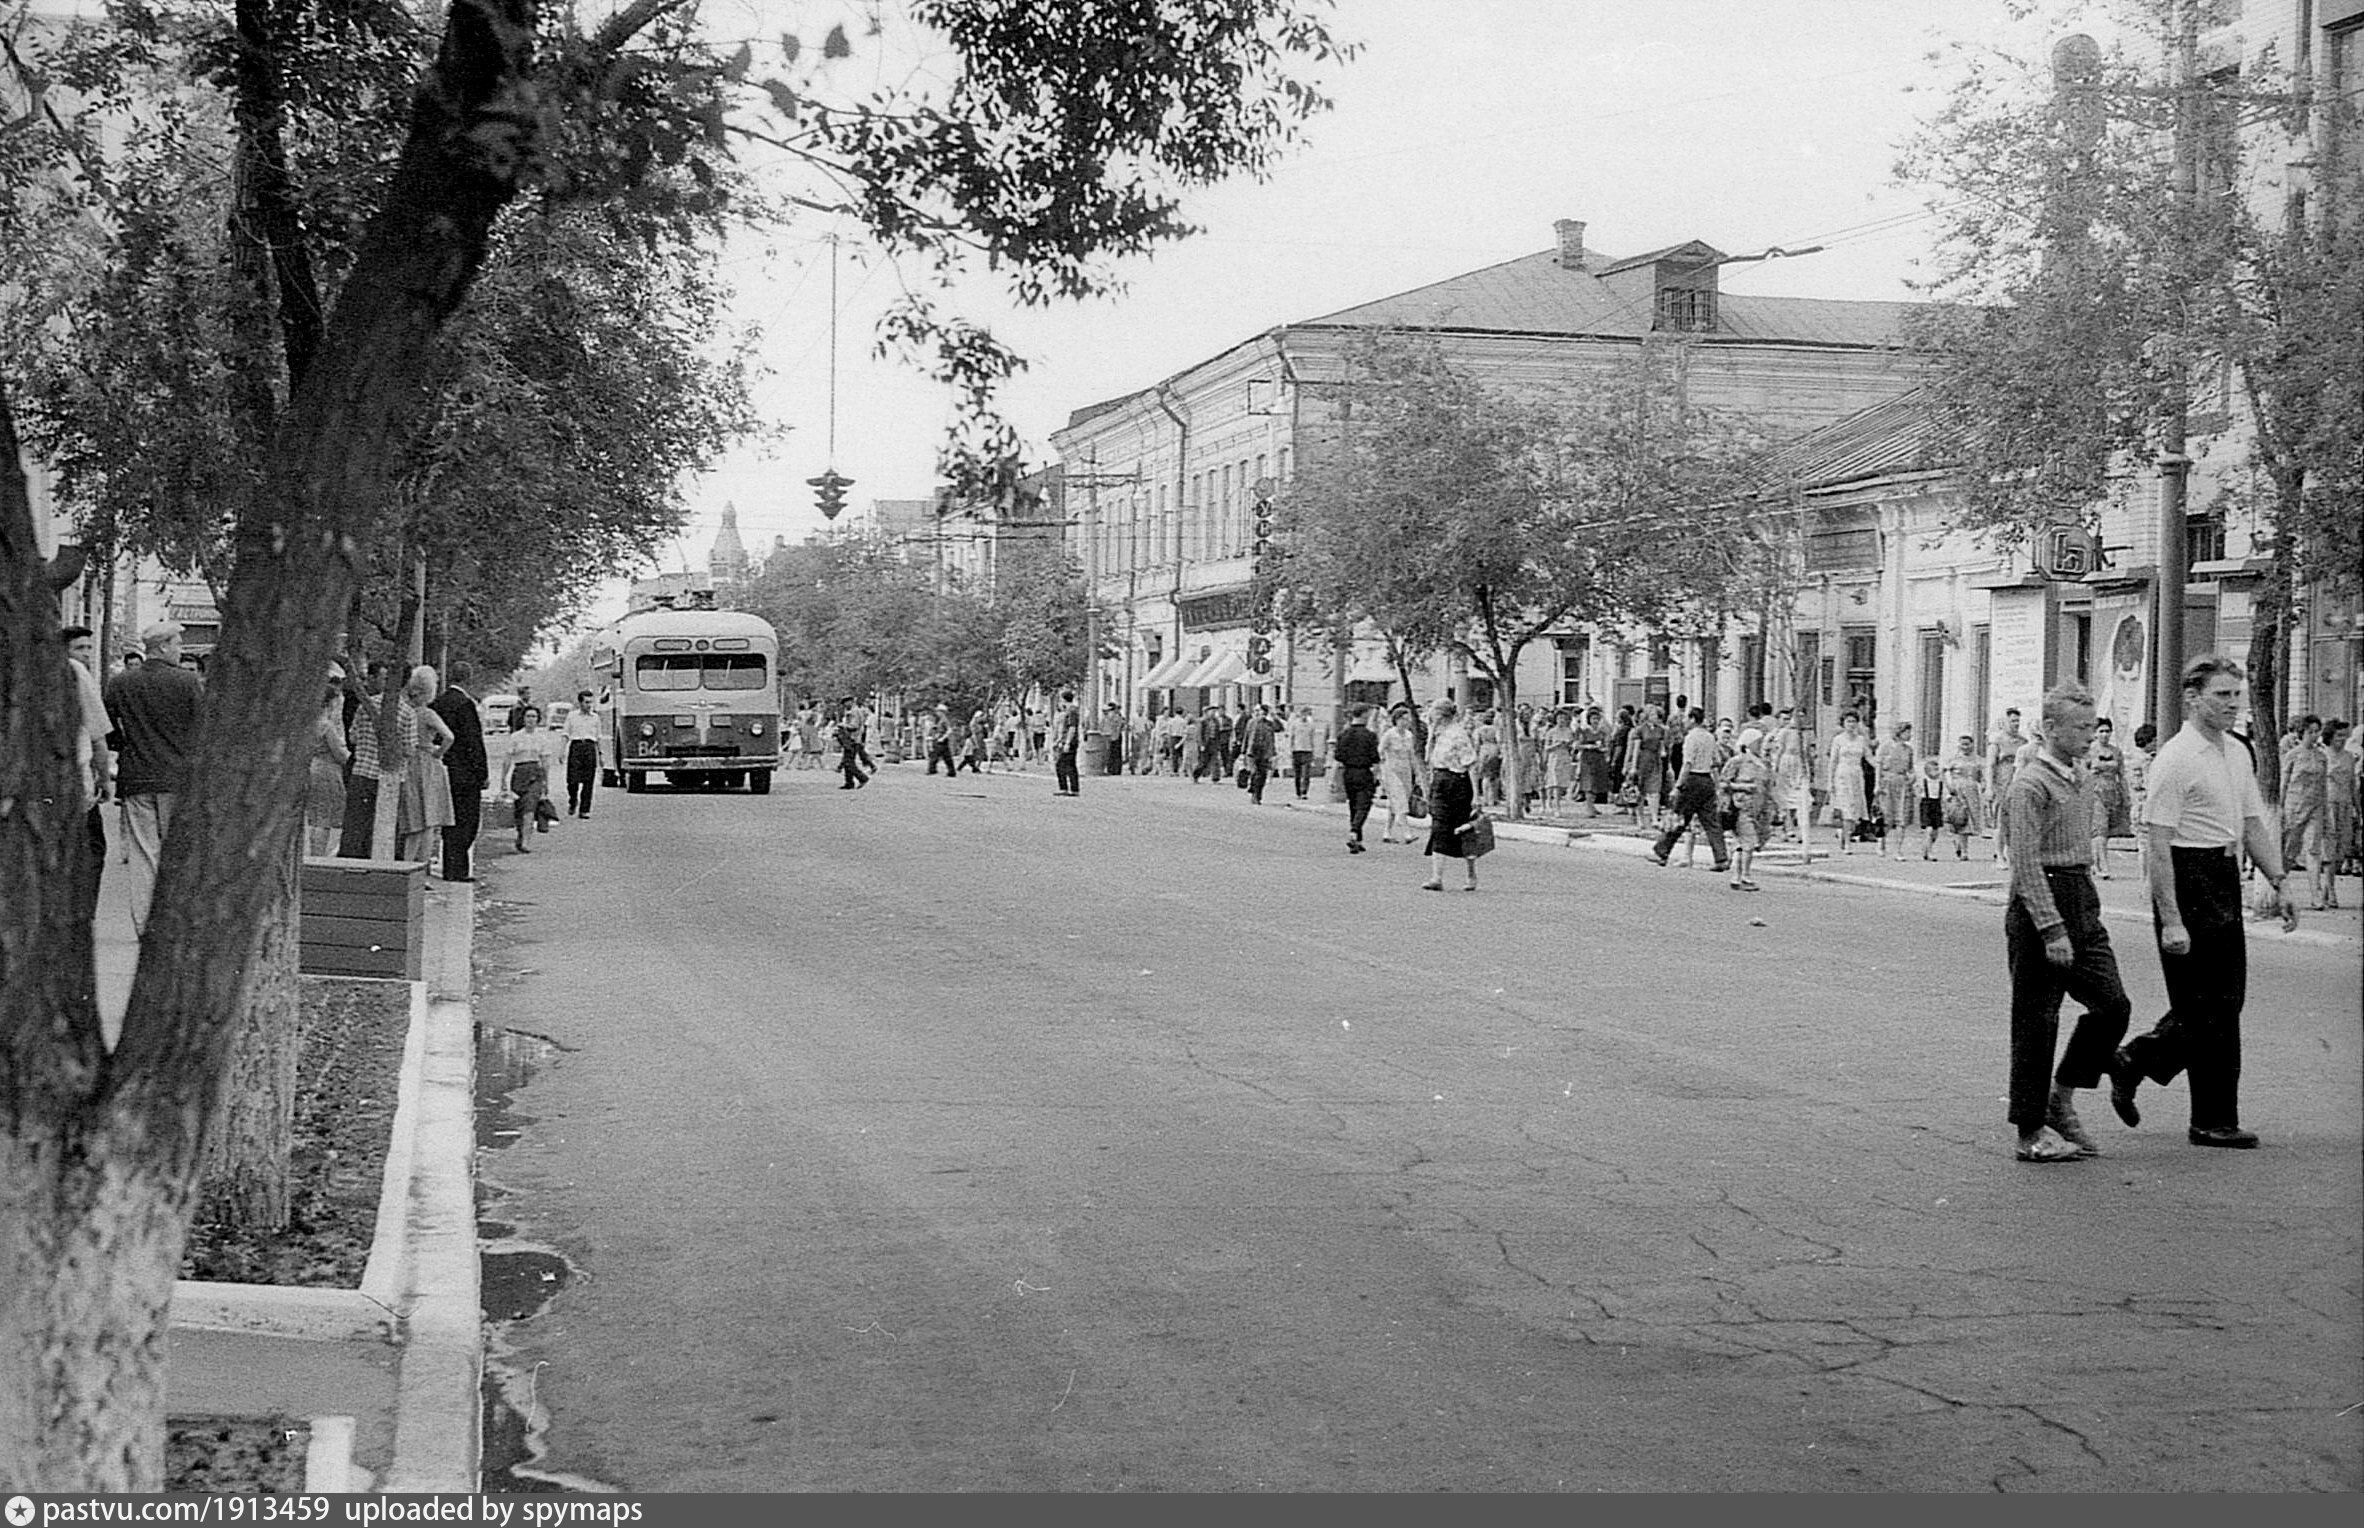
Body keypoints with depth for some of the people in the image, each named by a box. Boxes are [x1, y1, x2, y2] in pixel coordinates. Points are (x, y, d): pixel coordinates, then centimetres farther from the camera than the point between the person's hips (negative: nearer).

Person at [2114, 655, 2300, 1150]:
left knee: (2226, 999, 12)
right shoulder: (2176, 760, -15)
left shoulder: (2237, 753, 12)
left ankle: (2136, 1060, 27)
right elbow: (2158, 845, -18)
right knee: (2206, 1008, -3)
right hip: (2187, 881, -9)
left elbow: (2253, 824, 20)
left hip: (2226, 878, 9)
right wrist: (2171, 920, -22)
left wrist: (2278, 882, 11)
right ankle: (2213, 1122, 6)